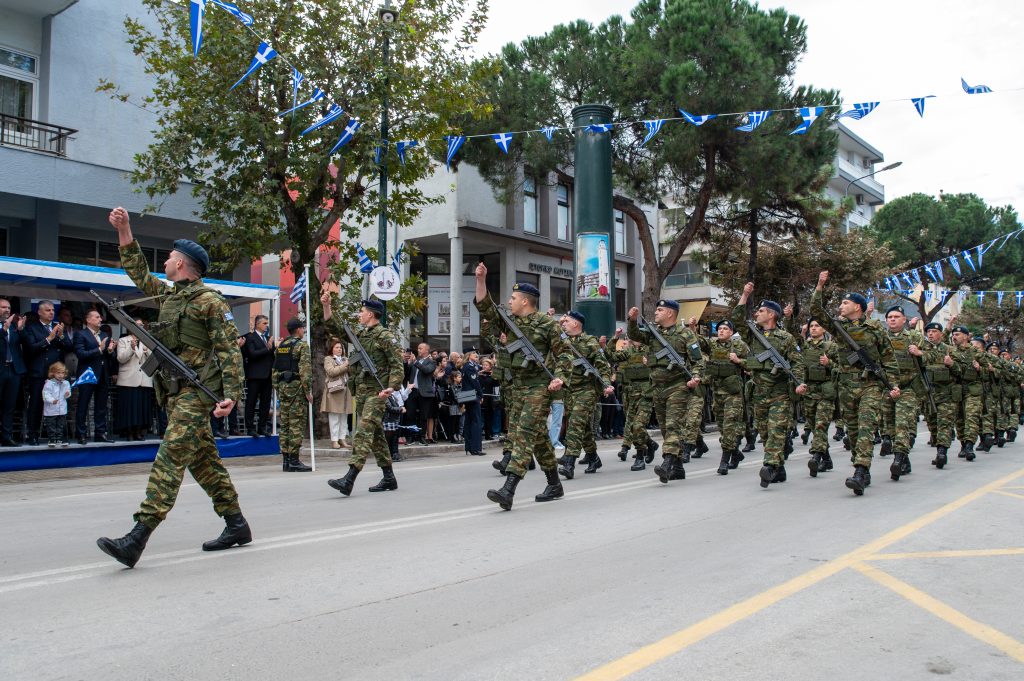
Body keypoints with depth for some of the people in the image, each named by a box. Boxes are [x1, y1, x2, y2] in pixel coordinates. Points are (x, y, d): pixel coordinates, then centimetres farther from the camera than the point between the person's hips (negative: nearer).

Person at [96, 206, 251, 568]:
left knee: (170, 457, -14)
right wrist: (124, 232, 25)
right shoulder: (168, 294, 17)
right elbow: (139, 274, 31)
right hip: (174, 390, 9)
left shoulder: (209, 301, -9)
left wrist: (231, 394, -21)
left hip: (196, 391, -9)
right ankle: (236, 525, 20)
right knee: (203, 459, 11)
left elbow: (230, 350, -12)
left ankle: (137, 538, -19)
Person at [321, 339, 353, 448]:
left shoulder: (345, 359, 22)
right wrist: (344, 366, -12)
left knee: (344, 417, 6)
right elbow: (331, 371, -14)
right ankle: (334, 440, -5)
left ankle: (342, 438, 10)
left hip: (345, 390, 6)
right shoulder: (328, 359, 2)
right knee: (334, 417, -6)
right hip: (334, 391, -6)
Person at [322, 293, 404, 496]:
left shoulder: (386, 336, -9)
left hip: (376, 391, -9)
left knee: (364, 432, -16)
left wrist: (391, 388, -25)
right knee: (376, 434, 12)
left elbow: (397, 365, -13)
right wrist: (327, 306, 8)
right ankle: (389, 478, 20)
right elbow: (336, 329, 18)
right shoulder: (360, 333, 16)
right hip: (361, 390, 9)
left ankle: (349, 480, -24)